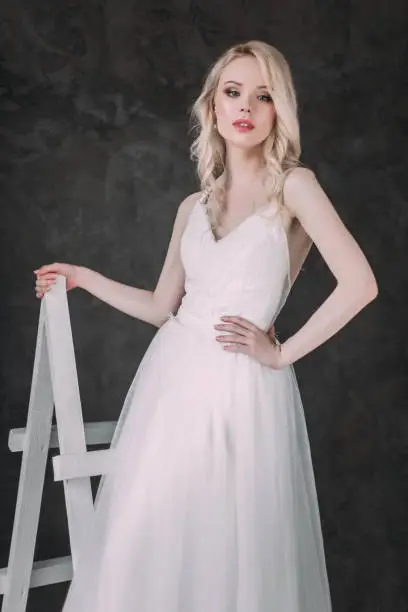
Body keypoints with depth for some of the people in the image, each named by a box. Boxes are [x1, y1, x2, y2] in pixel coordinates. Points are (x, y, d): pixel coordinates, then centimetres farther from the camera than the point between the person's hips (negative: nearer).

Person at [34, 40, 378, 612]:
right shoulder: (194, 207, 12)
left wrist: (283, 353, -10)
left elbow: (359, 283, -14)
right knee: (148, 543, 8)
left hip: (241, 389, -5)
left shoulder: (293, 184, -4)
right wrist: (84, 277, 21)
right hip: (171, 379, 5)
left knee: (227, 552, 2)